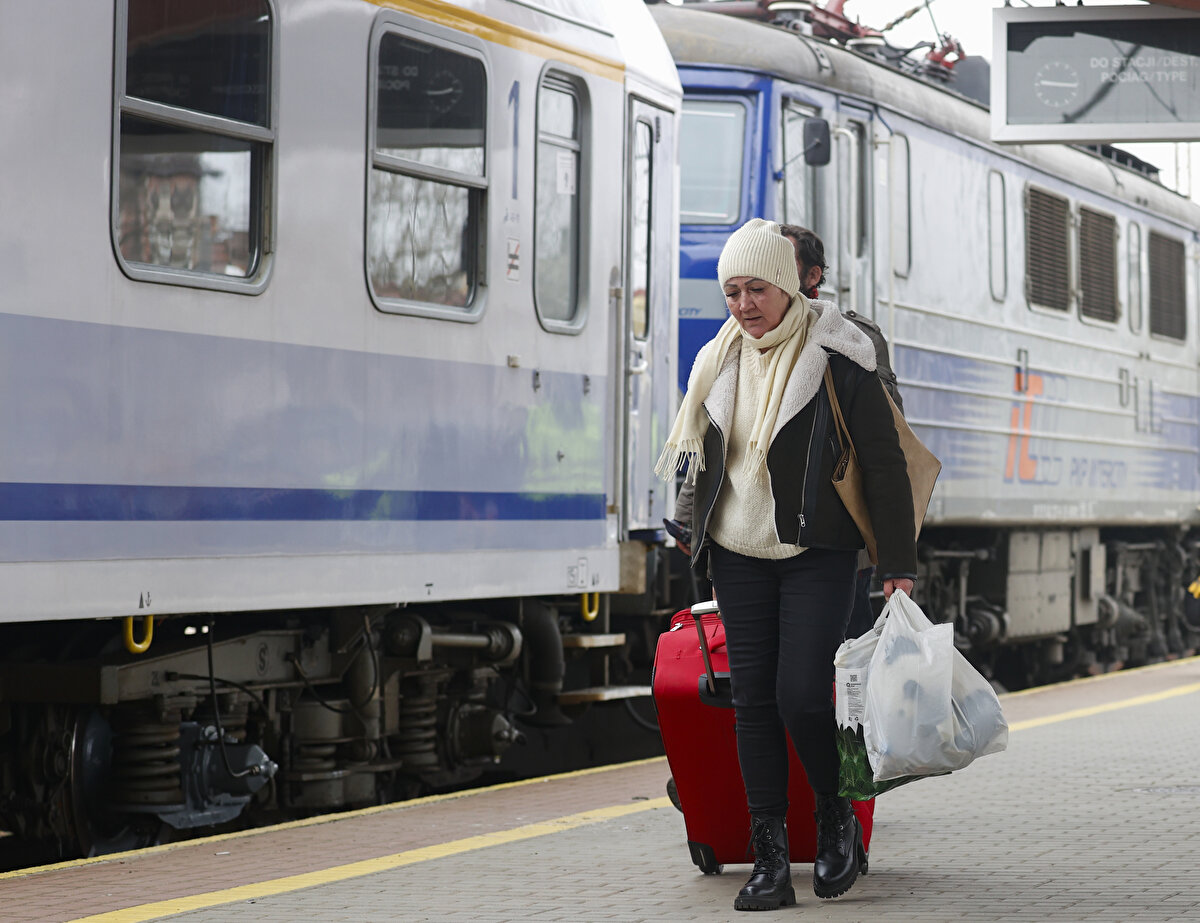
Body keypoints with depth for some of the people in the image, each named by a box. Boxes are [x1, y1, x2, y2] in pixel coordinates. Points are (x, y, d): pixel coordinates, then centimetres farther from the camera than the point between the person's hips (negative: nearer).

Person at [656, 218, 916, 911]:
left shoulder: (836, 356, -9)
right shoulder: (720, 360, 6)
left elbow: (885, 465, -8)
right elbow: (694, 457, 21)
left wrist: (898, 566, -10)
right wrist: (686, 529, 20)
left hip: (817, 555, -5)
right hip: (738, 555, 5)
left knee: (802, 696, -14)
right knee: (754, 700, 0)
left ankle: (837, 817, 14)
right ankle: (771, 861, 4)